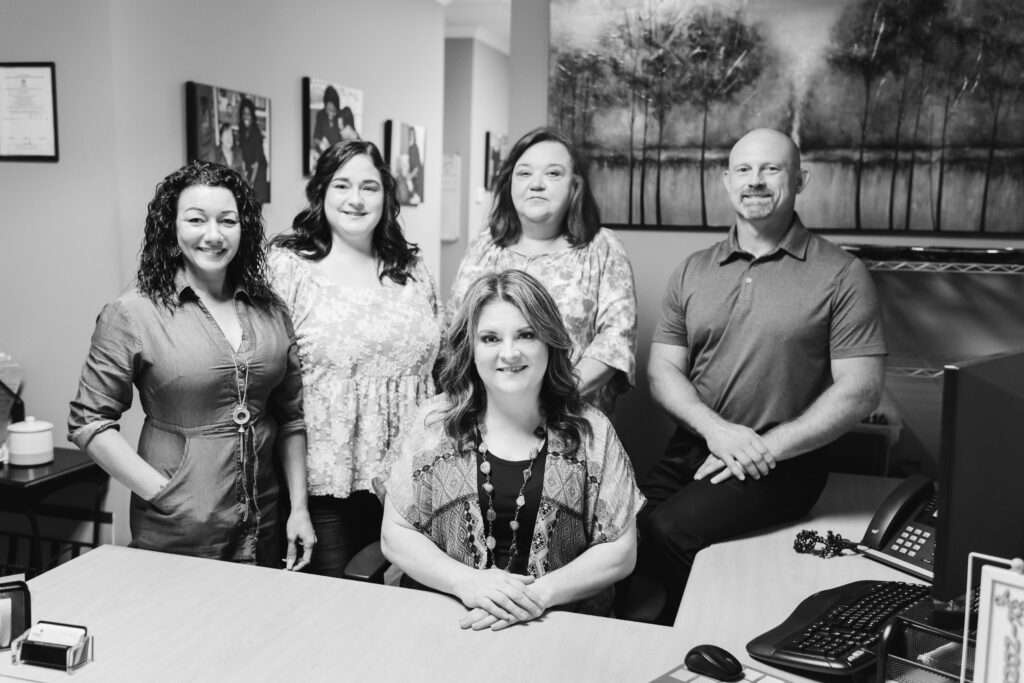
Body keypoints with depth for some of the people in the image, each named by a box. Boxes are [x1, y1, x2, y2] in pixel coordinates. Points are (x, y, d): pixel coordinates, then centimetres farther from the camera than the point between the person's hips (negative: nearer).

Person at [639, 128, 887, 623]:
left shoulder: (840, 275, 0)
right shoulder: (693, 272, 12)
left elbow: (860, 390, -5)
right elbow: (663, 370, 8)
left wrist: (766, 447, -14)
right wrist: (715, 429, -12)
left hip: (783, 462, -4)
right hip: (694, 448, 4)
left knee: (666, 529, -26)